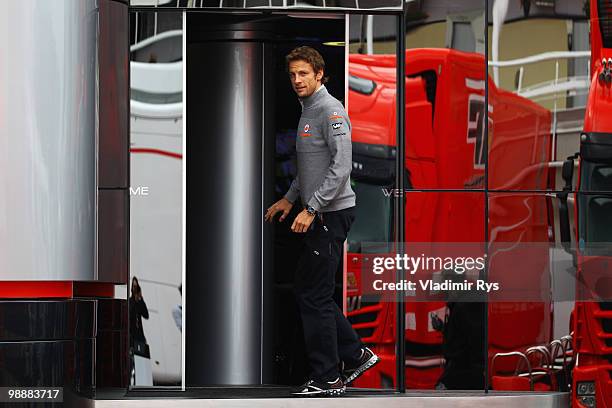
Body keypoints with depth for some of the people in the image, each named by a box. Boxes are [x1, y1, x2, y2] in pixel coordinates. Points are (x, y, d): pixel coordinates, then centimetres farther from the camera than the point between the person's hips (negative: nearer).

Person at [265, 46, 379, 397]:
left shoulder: (330, 110, -15)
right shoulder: (308, 112, 16)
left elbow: (341, 165, -24)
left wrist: (311, 209, -25)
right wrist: (290, 198, 25)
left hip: (331, 214, -10)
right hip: (319, 214, 10)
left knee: (315, 295, -7)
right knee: (309, 291, 13)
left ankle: (327, 378, -1)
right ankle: (355, 354, 19)